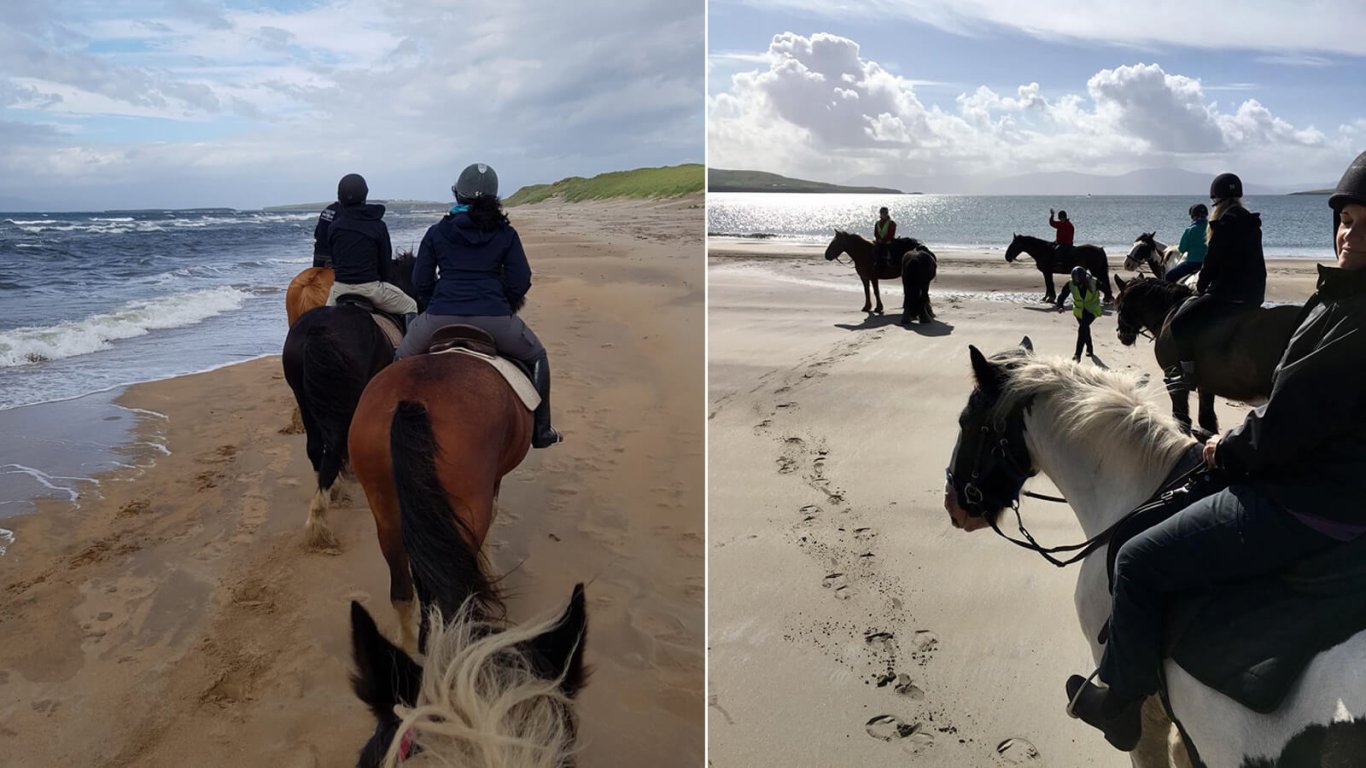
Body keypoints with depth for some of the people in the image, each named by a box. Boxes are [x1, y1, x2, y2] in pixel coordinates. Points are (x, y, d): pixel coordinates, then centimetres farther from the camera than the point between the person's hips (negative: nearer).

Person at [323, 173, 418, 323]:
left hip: (340, 287, 3)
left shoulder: (333, 227, 2)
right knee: (410, 306, 13)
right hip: (370, 287, -3)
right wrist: (382, 281, 18)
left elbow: (332, 259, 11)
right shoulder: (378, 226, -6)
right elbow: (385, 261, 0)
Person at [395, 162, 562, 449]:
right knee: (536, 357, 25)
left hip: (440, 318, 1)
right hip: (493, 317, 0)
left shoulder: (436, 232, 10)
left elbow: (420, 282, 9)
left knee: (402, 359, 29)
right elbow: (520, 282, 4)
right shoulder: (506, 234, 8)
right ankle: (541, 431, 22)